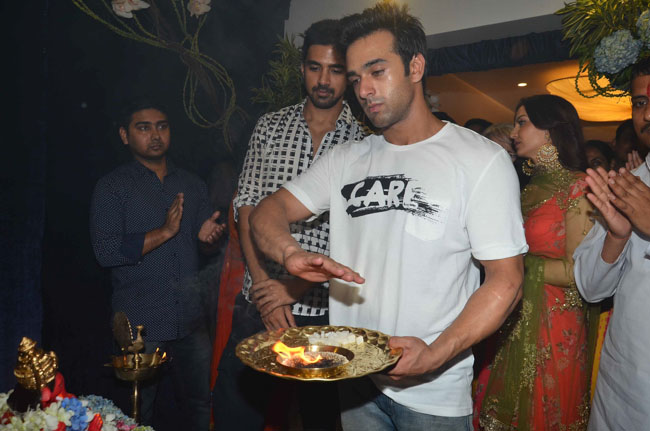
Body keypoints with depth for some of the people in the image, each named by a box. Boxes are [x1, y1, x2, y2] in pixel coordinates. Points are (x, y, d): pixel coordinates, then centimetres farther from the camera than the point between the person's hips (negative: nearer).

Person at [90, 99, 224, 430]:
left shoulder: (192, 185, 13)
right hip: (141, 327, -3)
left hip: (191, 321, 4)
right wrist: (164, 232, -18)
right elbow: (106, 251, -12)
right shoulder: (112, 187, -1)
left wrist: (207, 237, -6)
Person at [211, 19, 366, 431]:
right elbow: (247, 204, 2)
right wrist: (262, 283, -8)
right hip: (259, 302, 3)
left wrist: (297, 286, -15)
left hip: (324, 307, -2)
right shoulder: (271, 126, 6)